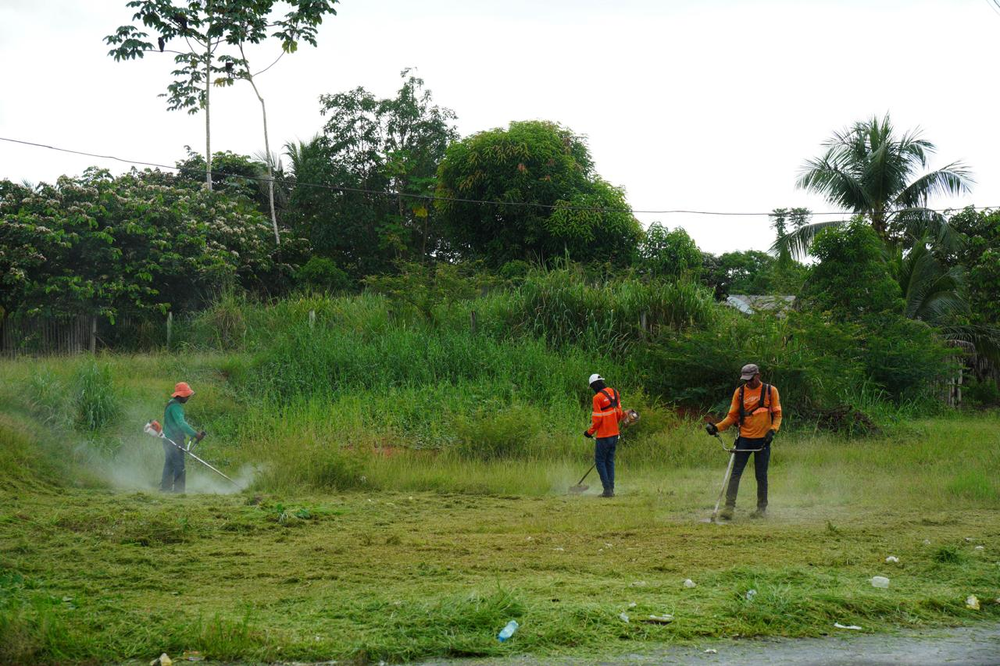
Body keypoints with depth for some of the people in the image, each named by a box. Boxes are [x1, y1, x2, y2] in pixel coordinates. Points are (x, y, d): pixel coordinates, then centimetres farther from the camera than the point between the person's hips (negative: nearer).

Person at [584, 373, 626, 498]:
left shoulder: (598, 397, -15)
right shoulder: (614, 393, 6)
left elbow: (597, 419, -15)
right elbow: (619, 413, 11)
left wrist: (590, 432, -2)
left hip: (603, 435, -7)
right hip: (614, 434, 7)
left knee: (600, 461, 1)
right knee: (610, 461, 14)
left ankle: (607, 488, -5)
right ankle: (611, 489, 14)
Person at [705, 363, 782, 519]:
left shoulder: (770, 391, 1)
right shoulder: (740, 392, 6)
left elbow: (777, 414, 2)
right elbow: (732, 416, 8)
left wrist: (772, 430, -15)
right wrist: (717, 427, -7)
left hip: (763, 440, -2)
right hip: (744, 438, 2)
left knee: (761, 475, 5)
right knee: (736, 473, -5)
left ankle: (762, 508, 17)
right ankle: (729, 507, -6)